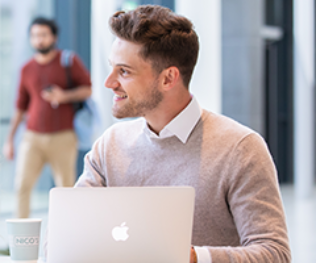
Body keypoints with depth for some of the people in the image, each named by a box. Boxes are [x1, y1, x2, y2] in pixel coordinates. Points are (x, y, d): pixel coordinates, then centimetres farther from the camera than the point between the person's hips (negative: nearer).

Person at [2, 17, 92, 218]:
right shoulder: (27, 69, 13)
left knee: (66, 188, 0)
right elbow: (20, 108, 18)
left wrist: (64, 96, -15)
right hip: (33, 136, 2)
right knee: (22, 185, -10)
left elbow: (88, 89, 3)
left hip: (63, 137, -2)